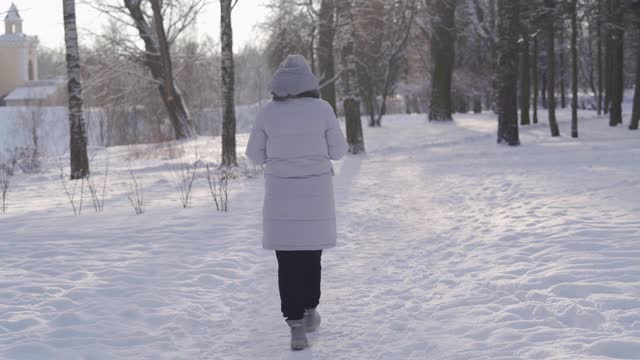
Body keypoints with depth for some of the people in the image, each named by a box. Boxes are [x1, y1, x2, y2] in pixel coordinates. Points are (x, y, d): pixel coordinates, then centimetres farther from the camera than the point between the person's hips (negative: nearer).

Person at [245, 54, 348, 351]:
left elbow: (256, 155, 3)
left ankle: (296, 325, -5)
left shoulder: (267, 112, -6)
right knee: (311, 254, 18)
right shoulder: (322, 109, -9)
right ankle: (309, 312, 30)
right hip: (315, 193, 0)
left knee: (288, 261, 4)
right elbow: (338, 151, 0)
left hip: (281, 194, 0)